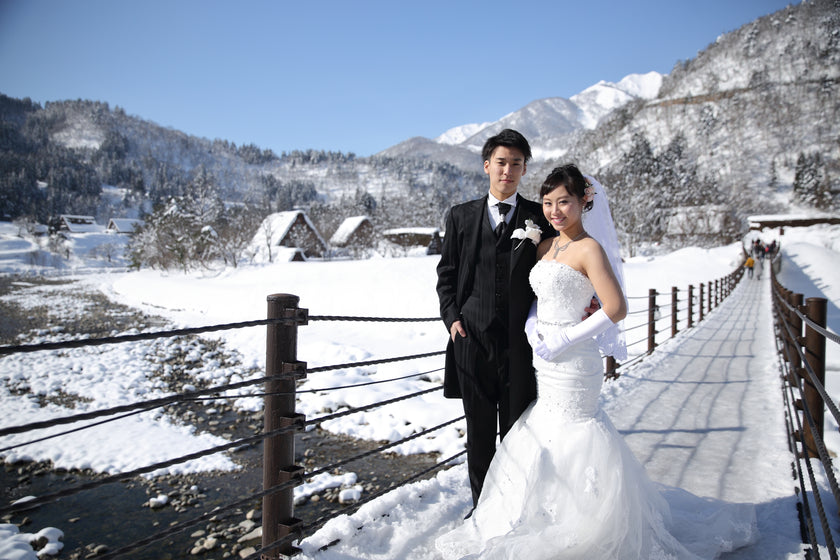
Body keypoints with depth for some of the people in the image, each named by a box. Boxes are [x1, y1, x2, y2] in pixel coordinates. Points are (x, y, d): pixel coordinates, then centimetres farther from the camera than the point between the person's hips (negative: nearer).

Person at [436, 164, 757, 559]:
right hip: (544, 364, 8)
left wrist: (563, 341, -16)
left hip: (571, 365, -8)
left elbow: (616, 309, -19)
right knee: (546, 448, 16)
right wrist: (531, 325, -1)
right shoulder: (546, 246, 11)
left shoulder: (589, 249, -13)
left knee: (571, 445, 2)